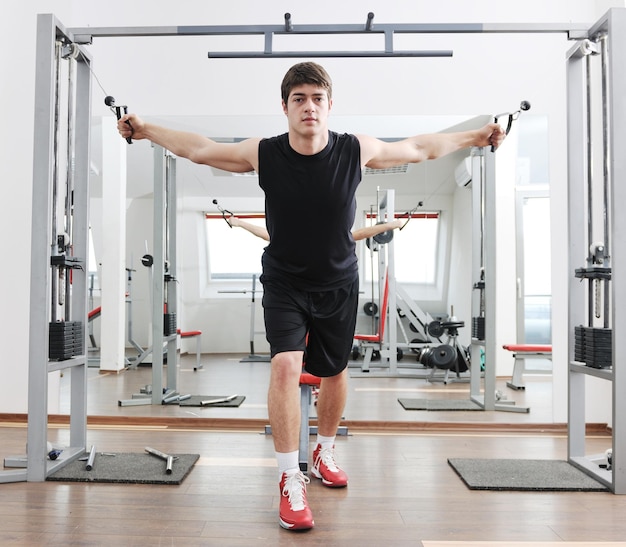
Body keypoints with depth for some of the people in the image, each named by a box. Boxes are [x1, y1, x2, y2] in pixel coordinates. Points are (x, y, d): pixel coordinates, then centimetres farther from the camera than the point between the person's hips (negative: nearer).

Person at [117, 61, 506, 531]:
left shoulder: (357, 151, -15)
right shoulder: (263, 154, -16)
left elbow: (421, 148, 1)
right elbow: (199, 148, -1)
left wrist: (476, 136, 9)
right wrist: (146, 130, 5)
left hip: (339, 284, 2)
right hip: (284, 284, -1)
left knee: (334, 370, 14)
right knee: (285, 366, -20)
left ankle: (326, 452, 41)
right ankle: (290, 480, -4)